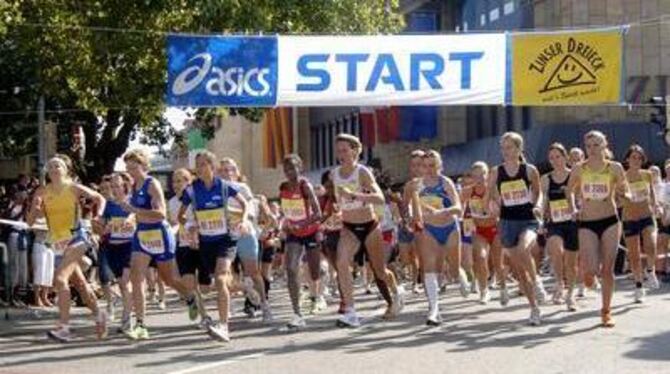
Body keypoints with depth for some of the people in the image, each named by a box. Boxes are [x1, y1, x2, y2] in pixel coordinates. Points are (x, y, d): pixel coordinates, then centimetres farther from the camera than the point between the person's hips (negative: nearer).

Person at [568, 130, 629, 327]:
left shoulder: (615, 168, -1)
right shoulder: (579, 169, 0)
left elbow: (627, 194, 5)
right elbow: (568, 192, 12)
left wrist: (622, 194, -14)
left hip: (610, 222, 0)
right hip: (586, 224, 0)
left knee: (608, 269, 1)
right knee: (592, 269, -12)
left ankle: (606, 311, 15)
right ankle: (588, 276, 27)